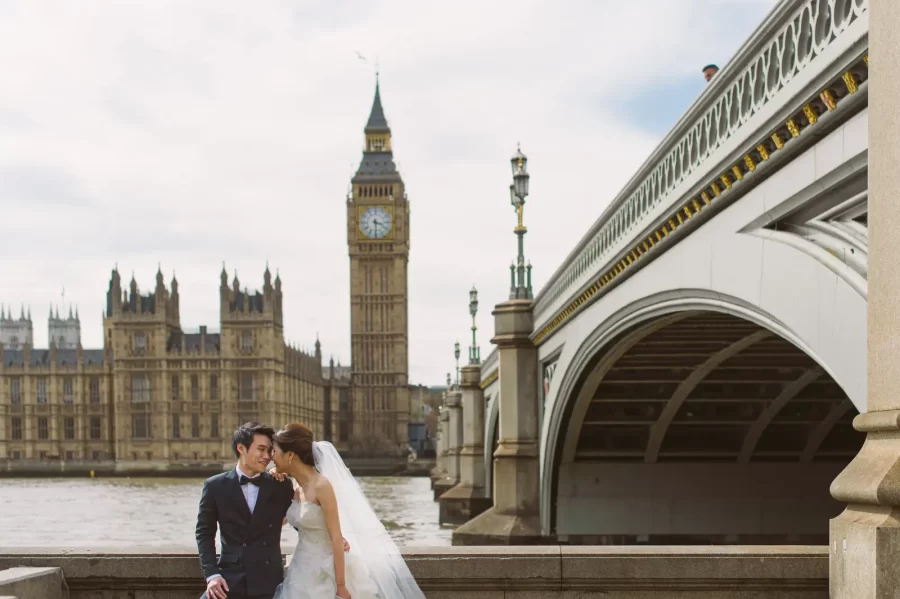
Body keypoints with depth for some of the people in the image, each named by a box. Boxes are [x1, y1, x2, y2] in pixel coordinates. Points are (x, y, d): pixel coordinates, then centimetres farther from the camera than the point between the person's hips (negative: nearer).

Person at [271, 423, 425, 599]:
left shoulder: (321, 486, -16)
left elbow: (336, 538, -18)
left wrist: (341, 584, -20)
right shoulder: (295, 490, 7)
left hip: (323, 574, -8)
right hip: (301, 571, 8)